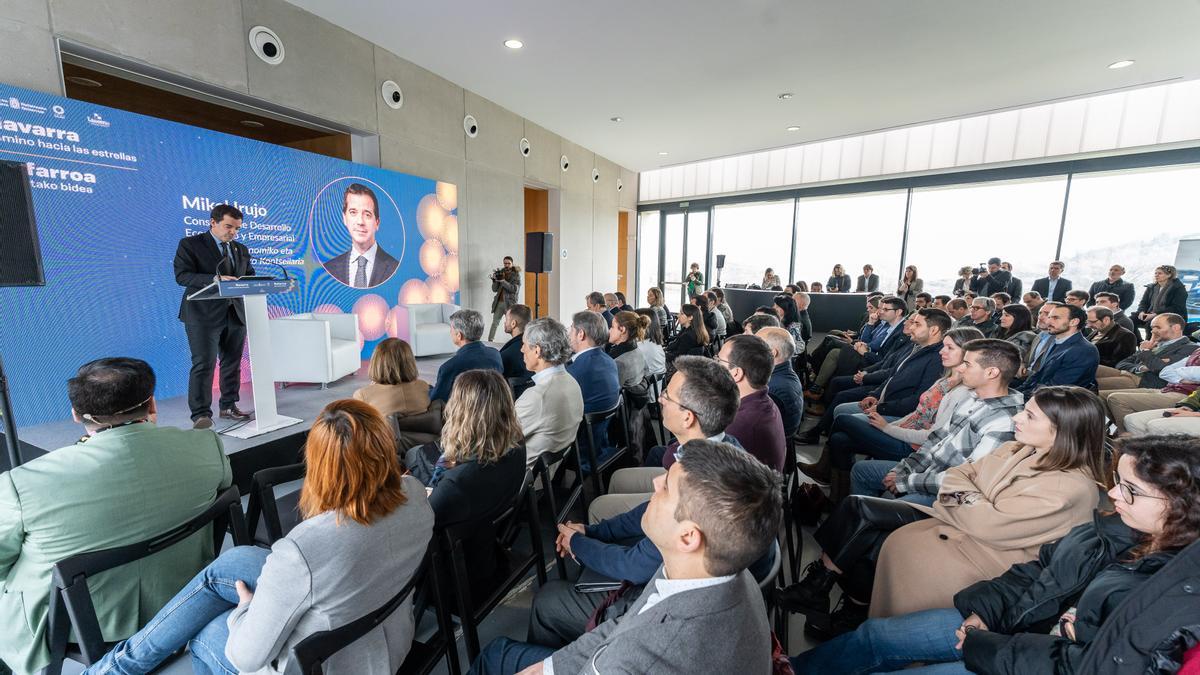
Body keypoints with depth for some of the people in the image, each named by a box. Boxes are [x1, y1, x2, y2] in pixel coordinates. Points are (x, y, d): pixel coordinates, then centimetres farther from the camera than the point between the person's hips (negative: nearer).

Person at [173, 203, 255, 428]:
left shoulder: (241, 249, 16)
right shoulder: (190, 244, 1)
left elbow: (250, 275, 17)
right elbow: (182, 275, -10)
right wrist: (214, 279, -25)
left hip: (235, 313, 5)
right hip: (204, 315, -5)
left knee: (232, 363, 9)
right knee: (204, 364, -8)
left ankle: (229, 407, 20)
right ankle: (201, 414, -3)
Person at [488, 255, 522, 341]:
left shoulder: (516, 275, 1)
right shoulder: (501, 273, 10)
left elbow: (515, 289, -14)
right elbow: (494, 289, 9)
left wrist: (503, 281, -22)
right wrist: (495, 280, -9)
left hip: (510, 303, -4)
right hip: (499, 302, 4)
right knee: (494, 323, 1)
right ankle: (490, 341, 5)